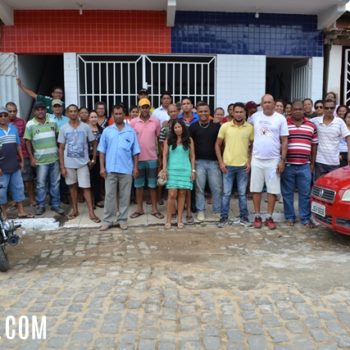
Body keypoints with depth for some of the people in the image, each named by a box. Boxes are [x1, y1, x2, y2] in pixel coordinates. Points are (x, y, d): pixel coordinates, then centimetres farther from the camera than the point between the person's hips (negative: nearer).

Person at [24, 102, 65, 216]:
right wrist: (31, 157, -6)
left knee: (55, 183, 10)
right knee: (41, 184, 4)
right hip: (40, 160, -3)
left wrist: (59, 151, 8)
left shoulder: (52, 122, 4)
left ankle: (55, 204, 20)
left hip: (54, 158, 3)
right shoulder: (30, 124, -4)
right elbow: (27, 142, -2)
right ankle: (40, 205, 18)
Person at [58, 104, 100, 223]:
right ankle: (74, 209, 26)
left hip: (83, 162, -1)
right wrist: (62, 166, -5)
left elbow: (94, 143, 7)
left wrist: (94, 158, 1)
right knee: (72, 186, 13)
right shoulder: (64, 128, -1)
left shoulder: (85, 127, -2)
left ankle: (91, 212, 1)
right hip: (69, 163, 1)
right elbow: (61, 148, -1)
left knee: (86, 187, -2)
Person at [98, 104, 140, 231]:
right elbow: (102, 150, 4)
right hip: (110, 169, 0)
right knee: (109, 195, 5)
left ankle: (122, 219, 18)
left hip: (126, 169, 0)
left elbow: (135, 151, 4)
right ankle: (108, 220, 13)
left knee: (125, 195, 7)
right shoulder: (107, 131, 5)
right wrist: (102, 167, -2)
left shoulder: (131, 131, 4)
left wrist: (136, 167, -1)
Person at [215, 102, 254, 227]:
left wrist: (249, 161, -2)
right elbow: (217, 145, 3)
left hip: (243, 166, 1)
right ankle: (224, 218, 14)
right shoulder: (225, 126, -1)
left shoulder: (250, 128, 1)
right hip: (228, 165, -1)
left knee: (242, 193, 10)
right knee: (226, 193, 5)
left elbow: (253, 146, 9)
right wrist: (221, 162, -4)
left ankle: (244, 217, 21)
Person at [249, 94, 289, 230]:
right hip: (257, 159, 2)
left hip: (273, 160, -1)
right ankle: (257, 216, 15)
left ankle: (269, 217, 14)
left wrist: (282, 160, -5)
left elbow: (284, 141, 0)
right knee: (256, 189, 5)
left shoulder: (281, 119, -1)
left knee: (272, 190, 3)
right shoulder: (255, 117, 3)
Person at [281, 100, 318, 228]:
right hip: (288, 165, -2)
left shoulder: (311, 125, 9)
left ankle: (305, 218, 16)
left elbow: (314, 145, 13)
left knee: (305, 193, 6)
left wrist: (312, 163, 10)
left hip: (305, 166, 2)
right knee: (287, 193, 6)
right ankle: (290, 217, 18)